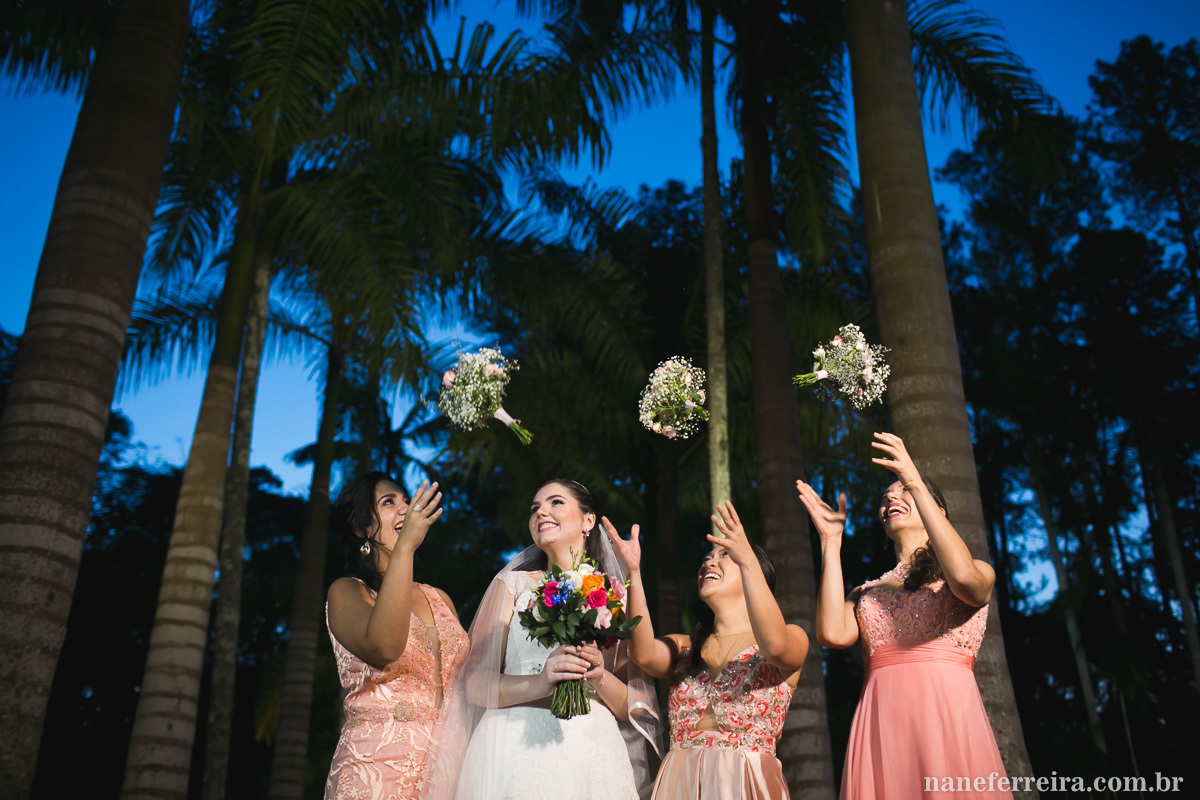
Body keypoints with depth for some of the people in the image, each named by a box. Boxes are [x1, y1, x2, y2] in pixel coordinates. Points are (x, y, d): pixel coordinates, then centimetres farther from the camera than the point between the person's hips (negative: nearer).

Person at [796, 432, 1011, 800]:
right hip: (880, 727, 3)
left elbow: (964, 578, -14)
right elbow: (833, 633, -3)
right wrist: (831, 540, 3)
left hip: (948, 718, -2)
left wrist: (916, 484, -11)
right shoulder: (867, 593, 20)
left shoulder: (979, 572, 14)